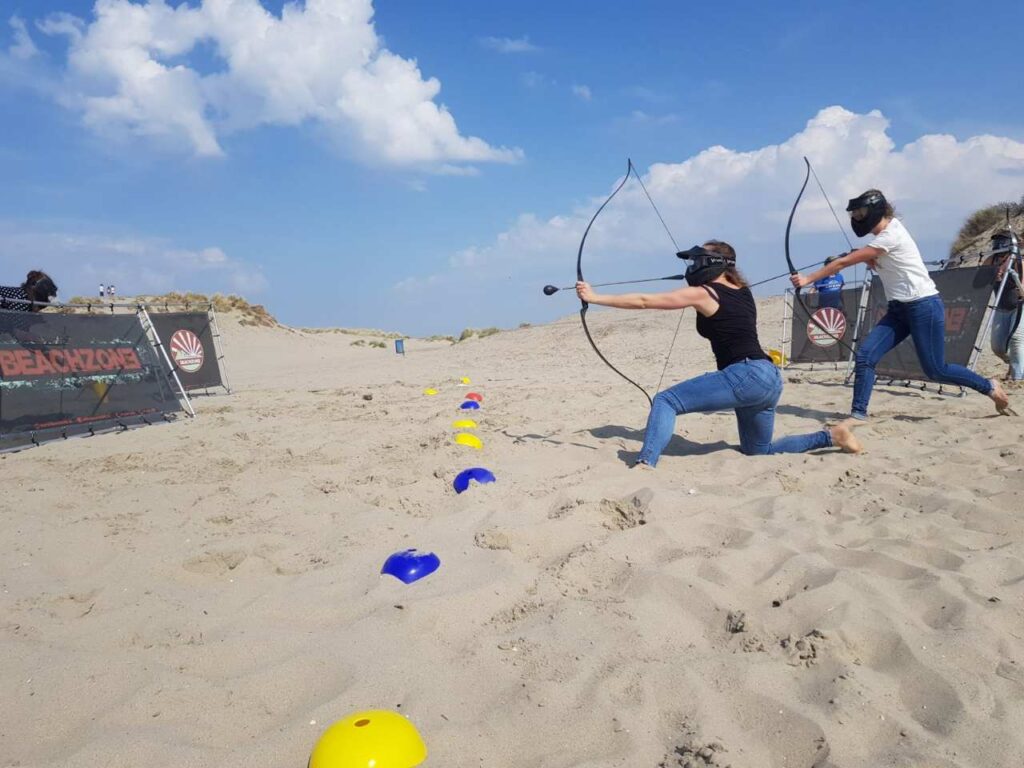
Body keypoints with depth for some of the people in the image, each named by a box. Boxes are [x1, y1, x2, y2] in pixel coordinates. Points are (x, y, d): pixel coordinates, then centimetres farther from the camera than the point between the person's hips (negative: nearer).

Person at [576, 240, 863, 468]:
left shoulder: (703, 293, -5)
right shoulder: (742, 291, 17)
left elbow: (643, 301, -4)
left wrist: (595, 297, 0)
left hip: (745, 376, -9)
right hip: (769, 378, 9)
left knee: (665, 401, -11)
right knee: (759, 451, 26)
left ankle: (645, 465, -27)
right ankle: (831, 435, 20)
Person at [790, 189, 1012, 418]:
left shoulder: (890, 236, -18)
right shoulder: (886, 233, 10)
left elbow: (844, 262, -21)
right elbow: (882, 267, 23)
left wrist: (808, 279, -19)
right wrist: (863, 258, 3)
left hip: (924, 307, -8)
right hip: (899, 309, 9)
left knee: (936, 370, 0)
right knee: (865, 356, -8)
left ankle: (990, 387, 23)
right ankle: (858, 413, -6)